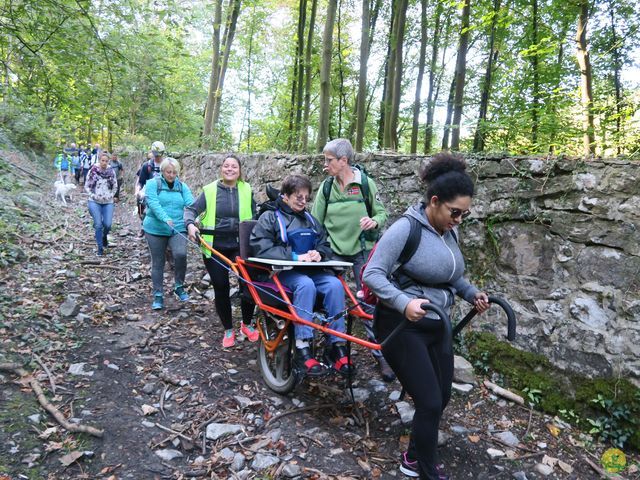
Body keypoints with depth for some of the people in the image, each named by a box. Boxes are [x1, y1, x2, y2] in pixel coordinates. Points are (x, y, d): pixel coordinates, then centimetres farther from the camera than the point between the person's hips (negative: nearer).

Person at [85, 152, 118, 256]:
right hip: (95, 202, -1)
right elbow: (87, 186, 3)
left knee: (108, 224, -10)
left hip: (108, 202, 2)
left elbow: (115, 186, 12)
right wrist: (93, 195, -8)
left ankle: (104, 236, 26)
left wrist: (111, 195, 0)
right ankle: (100, 248, 4)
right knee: (98, 224, -9)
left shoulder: (111, 172, 3)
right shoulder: (92, 171, -3)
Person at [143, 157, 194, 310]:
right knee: (158, 262, 7)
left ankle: (179, 286, 0)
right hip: (155, 229, -1)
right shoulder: (152, 184, -1)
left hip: (178, 229, 1)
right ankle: (158, 295, 21)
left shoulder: (182, 187, 8)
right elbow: (153, 203, -16)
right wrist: (165, 218, -31)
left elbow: (190, 204, -6)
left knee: (181, 254, -23)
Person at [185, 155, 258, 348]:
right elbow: (192, 209, -3)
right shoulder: (210, 190, 0)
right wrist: (190, 224, -22)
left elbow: (254, 216, 14)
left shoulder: (246, 190, 6)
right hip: (215, 246, 0)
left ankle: (247, 324, 20)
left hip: (240, 245, 1)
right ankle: (228, 330, 24)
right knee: (220, 287, 6)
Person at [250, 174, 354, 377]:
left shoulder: (311, 220, 22)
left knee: (335, 284, -28)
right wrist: (295, 257, -18)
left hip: (312, 270, 4)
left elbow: (326, 246, 20)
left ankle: (336, 346, -23)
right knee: (306, 284, -37)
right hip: (283, 272, -4)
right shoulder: (270, 218, 6)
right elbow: (261, 249, -9)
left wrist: (319, 254, -7)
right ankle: (302, 350, -35)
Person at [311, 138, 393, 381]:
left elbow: (382, 213, 0)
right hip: (334, 252, 3)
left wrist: (374, 221, -22)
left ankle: (381, 355, 11)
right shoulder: (326, 186, 1)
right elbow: (316, 221, 5)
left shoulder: (366, 183, -6)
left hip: (362, 251, -2)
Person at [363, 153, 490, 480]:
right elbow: (372, 274, -23)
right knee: (430, 402, -4)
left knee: (441, 397, 16)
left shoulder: (449, 231, 3)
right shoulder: (406, 228, -20)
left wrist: (471, 293, 3)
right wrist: (404, 303, -37)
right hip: (402, 325, -8)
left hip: (437, 324, 8)